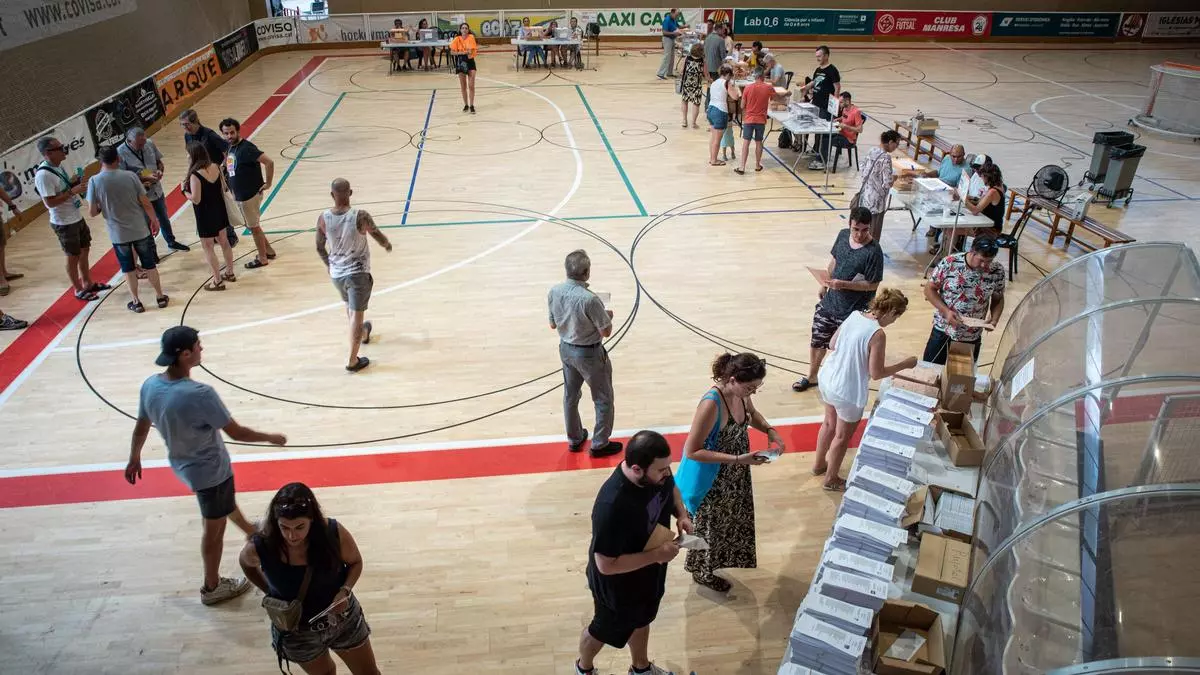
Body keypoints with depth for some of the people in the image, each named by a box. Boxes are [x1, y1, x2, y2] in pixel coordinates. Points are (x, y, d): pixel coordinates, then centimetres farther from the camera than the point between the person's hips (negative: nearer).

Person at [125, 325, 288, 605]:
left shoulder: (150, 386, -13)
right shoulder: (199, 394, -35)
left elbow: (141, 428, 3)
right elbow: (236, 432, -26)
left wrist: (134, 459, 20)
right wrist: (270, 438, -9)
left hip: (181, 464, 7)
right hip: (210, 469, -7)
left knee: (226, 503, 33)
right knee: (214, 528, 15)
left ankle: (252, 532, 59)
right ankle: (212, 588, 34)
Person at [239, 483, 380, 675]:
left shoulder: (334, 533, -27)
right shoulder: (259, 547, -26)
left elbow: (355, 562, -6)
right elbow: (246, 564, 0)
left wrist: (345, 591, -22)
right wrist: (270, 593, -4)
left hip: (343, 618, 0)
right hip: (298, 632, 0)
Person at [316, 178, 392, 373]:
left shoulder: (323, 219, -11)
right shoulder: (361, 217, -21)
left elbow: (319, 248, 3)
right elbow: (379, 237, -4)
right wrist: (387, 245, 19)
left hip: (336, 273, 4)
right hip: (358, 273, -4)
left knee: (350, 306, 29)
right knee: (356, 313, 3)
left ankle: (363, 333, 55)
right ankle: (353, 361, 6)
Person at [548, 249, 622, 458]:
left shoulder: (554, 293, -11)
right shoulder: (589, 299, -30)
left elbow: (553, 324, 3)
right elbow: (606, 331, -20)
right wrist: (608, 316, 0)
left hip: (566, 349, 7)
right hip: (589, 354, -6)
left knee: (570, 395, 23)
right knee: (603, 399, 13)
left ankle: (574, 439, 38)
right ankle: (600, 444, 23)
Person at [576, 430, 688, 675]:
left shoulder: (656, 472, -21)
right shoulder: (612, 507, -43)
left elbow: (671, 488, 4)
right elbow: (606, 565, -34)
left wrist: (681, 514, -14)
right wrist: (656, 555, -31)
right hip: (618, 585, -6)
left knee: (641, 620, 33)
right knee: (605, 630, 24)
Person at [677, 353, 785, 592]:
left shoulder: (740, 393, -13)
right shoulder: (711, 404, -36)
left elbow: (752, 414, 12)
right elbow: (692, 451, -31)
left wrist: (769, 430, -9)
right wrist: (737, 460, -34)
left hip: (735, 474, 7)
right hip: (713, 480, -7)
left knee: (733, 518, 28)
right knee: (712, 525, 17)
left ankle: (721, 559, 55)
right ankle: (703, 572, 43)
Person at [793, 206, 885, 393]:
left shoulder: (873, 252, -22)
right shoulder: (843, 235, -4)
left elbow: (872, 284, -19)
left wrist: (843, 284, -27)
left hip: (853, 312, -6)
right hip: (828, 303, 6)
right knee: (817, 341, 19)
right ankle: (811, 376, 42)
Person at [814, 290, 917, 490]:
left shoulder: (854, 315, -4)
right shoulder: (878, 335, -26)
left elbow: (832, 345, 6)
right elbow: (876, 373, -19)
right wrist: (905, 364, -7)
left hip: (827, 380, 7)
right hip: (848, 393, -7)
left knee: (829, 423, 30)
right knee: (842, 436, 17)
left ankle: (819, 464, 50)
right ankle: (831, 480, 37)